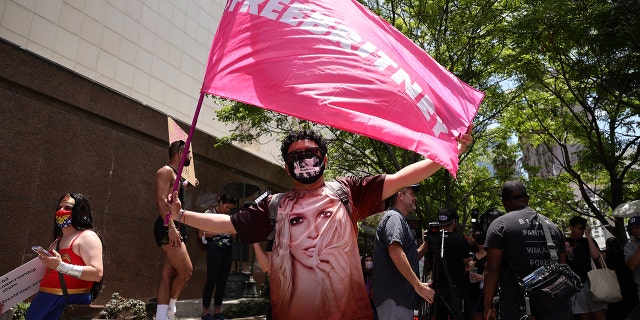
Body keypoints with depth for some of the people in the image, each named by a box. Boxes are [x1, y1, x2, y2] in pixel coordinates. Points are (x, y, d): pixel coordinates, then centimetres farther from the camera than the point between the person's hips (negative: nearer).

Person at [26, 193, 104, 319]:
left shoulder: (87, 236, -7)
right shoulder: (57, 241, 20)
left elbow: (97, 273, -21)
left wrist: (60, 266, -25)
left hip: (70, 304, -8)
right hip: (45, 302, 8)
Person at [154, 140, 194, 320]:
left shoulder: (175, 175, 23)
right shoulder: (166, 171, -6)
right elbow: (161, 201, -19)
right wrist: (171, 228, -25)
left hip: (174, 229, 10)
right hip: (168, 229, -10)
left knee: (168, 274, 6)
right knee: (186, 271, -10)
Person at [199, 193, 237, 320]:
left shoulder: (229, 215, 13)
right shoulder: (209, 213, -2)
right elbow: (201, 234, -9)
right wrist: (220, 231, -14)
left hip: (228, 250, 6)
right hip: (215, 250, -6)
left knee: (222, 281, 7)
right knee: (212, 279, -3)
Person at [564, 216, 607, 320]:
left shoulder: (588, 241, 17)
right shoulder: (564, 242, 10)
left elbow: (596, 255, -4)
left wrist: (588, 235, -1)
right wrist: (565, 254, -8)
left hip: (591, 281, 2)